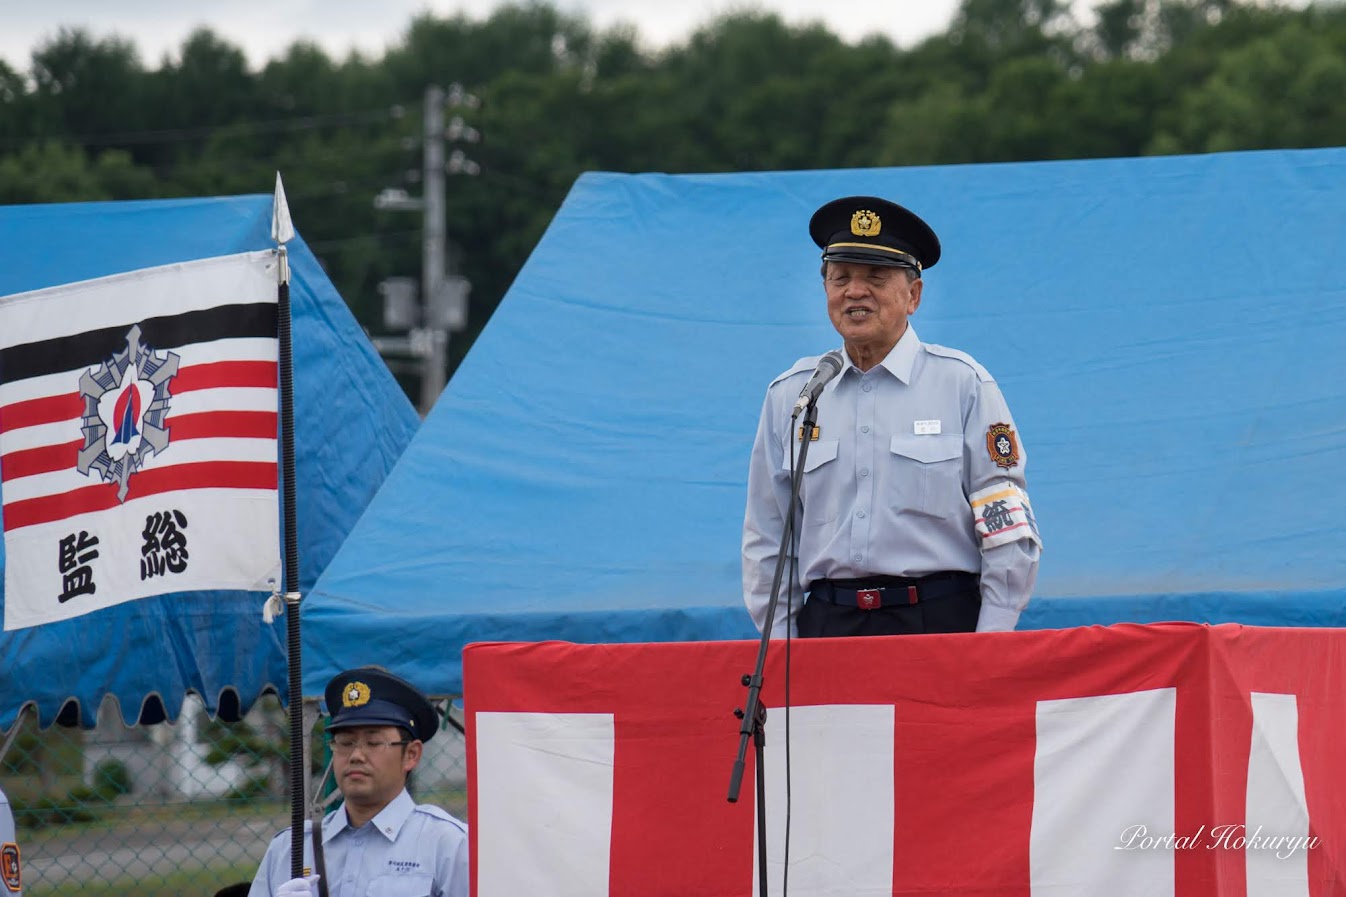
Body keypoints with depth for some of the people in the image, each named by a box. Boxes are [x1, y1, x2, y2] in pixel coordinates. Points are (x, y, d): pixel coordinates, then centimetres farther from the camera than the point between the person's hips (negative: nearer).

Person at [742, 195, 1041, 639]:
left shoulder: (963, 385, 3)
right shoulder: (789, 397, 12)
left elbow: (1010, 535, 1)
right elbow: (766, 542, 16)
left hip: (940, 621, -2)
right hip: (827, 626, 2)